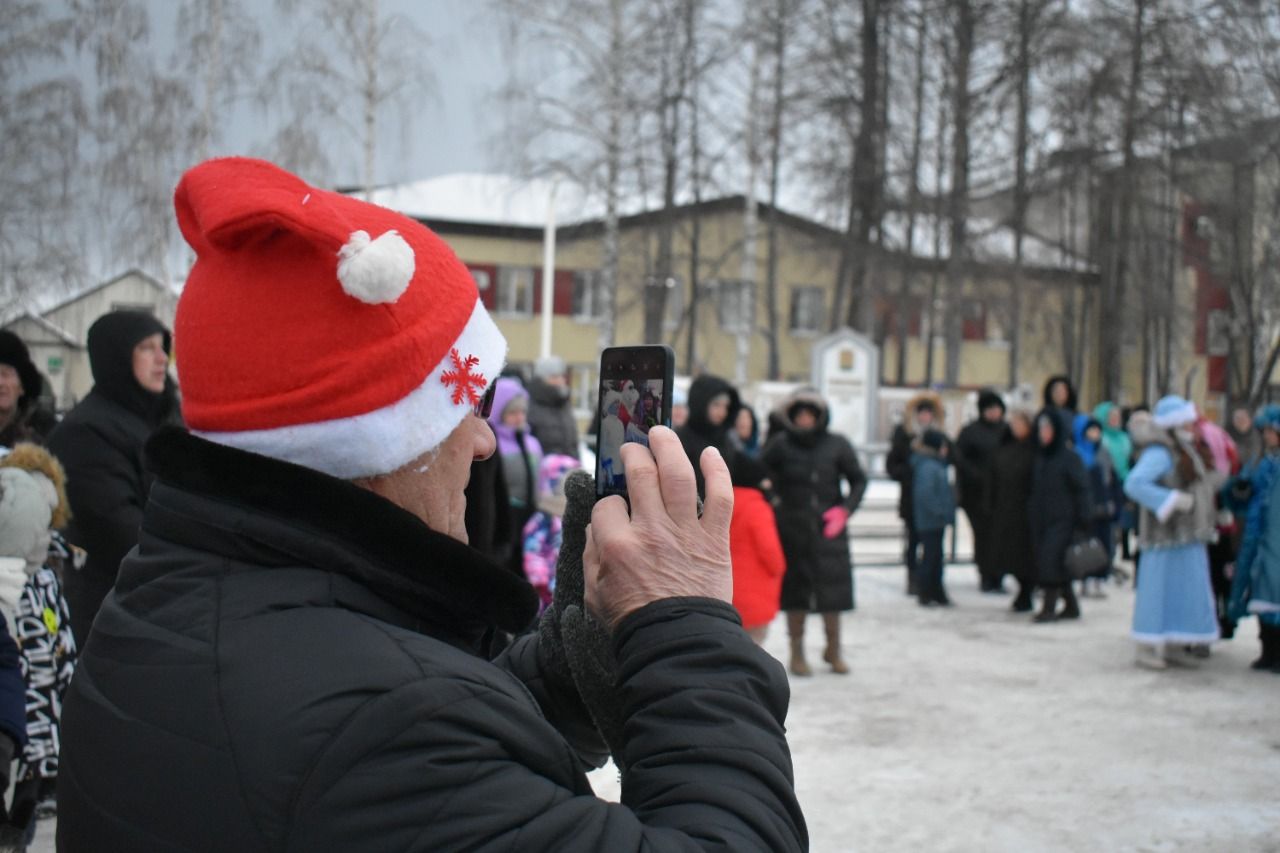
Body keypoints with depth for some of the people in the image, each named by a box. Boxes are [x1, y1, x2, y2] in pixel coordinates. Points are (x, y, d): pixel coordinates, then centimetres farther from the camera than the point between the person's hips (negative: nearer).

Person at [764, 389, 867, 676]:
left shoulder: (837, 445, 0)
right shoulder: (781, 446, -1)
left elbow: (859, 480, 6)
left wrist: (845, 509, -7)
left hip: (828, 527, 1)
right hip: (793, 528, 0)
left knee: (833, 588, 2)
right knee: (795, 590, 5)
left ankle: (833, 649, 22)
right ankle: (797, 652, 19)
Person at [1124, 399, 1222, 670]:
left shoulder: (1188, 450, 14)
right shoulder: (1159, 453, -15)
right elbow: (1134, 483, -26)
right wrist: (1173, 499, -24)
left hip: (1189, 535, 9)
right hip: (1167, 535, -9)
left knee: (1187, 590, 11)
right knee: (1160, 587, -5)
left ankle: (1174, 647, 19)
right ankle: (1147, 648, 2)